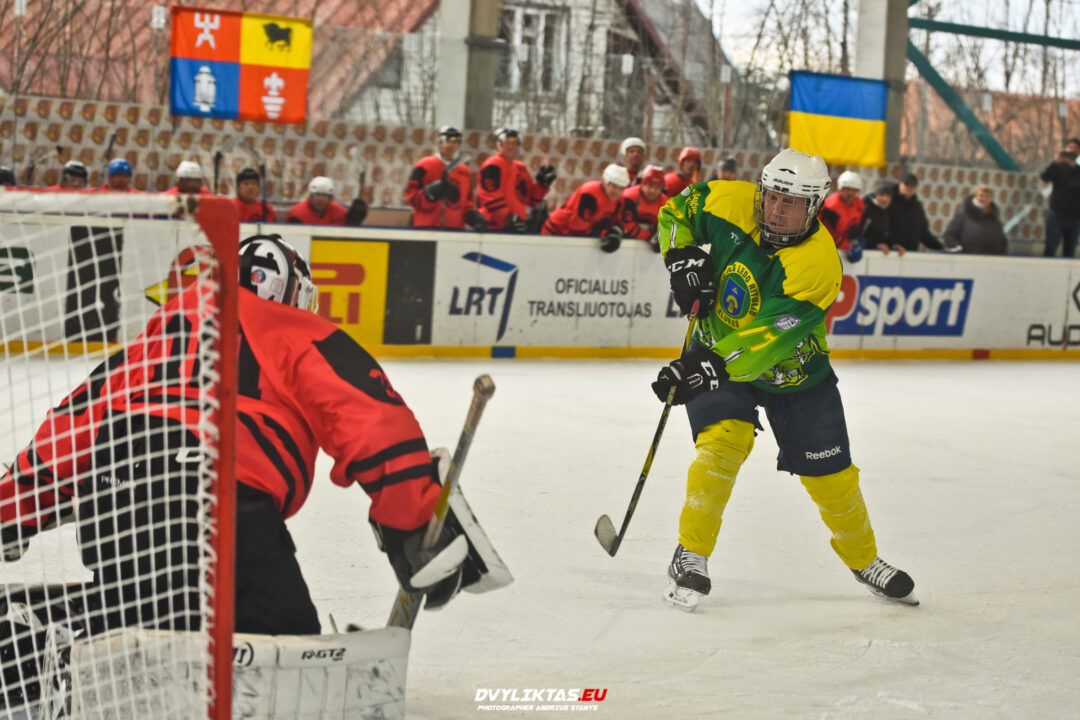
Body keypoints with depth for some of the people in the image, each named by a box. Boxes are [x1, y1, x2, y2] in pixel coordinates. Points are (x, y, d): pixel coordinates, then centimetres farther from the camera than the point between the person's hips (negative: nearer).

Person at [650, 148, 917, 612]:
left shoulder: (818, 264, -30)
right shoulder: (730, 204, -19)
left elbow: (766, 341, -38)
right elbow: (676, 210, 3)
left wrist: (709, 366, -49)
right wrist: (682, 258, -15)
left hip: (794, 370, -1)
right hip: (716, 347, 1)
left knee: (830, 475, 5)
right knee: (724, 439, -26)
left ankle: (864, 559, 32)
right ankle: (691, 554, -11)